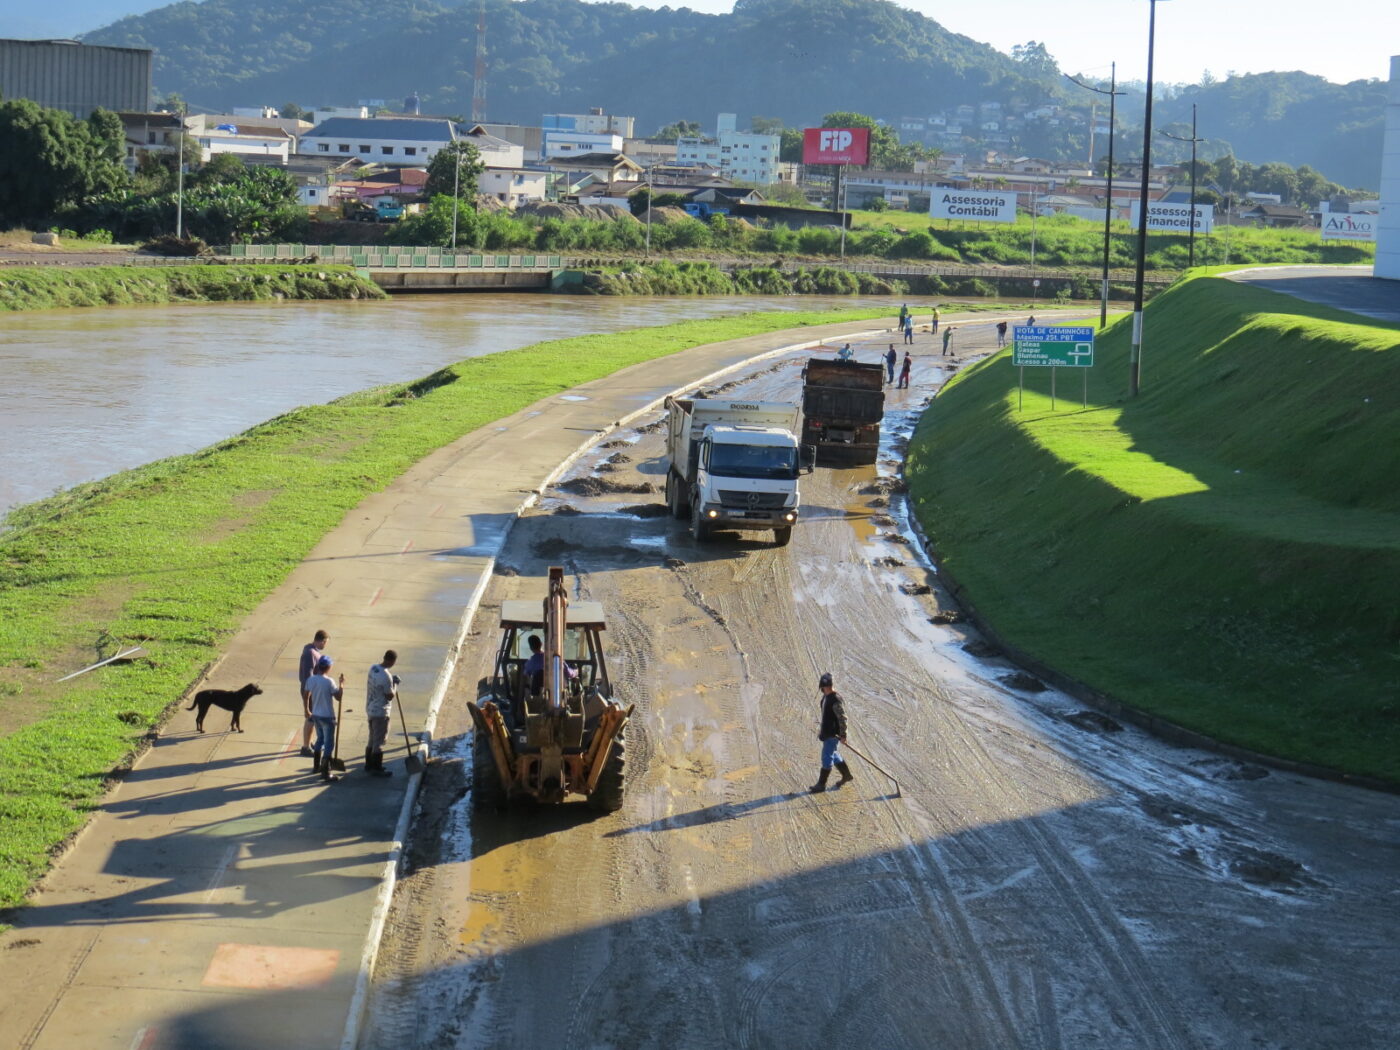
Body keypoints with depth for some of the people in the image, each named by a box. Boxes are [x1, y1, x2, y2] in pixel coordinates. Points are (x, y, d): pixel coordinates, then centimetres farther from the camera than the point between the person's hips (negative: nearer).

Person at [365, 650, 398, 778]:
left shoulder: (373, 668, 1)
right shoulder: (386, 676, -26)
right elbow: (390, 696, -18)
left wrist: (392, 680, 3)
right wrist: (395, 684, -3)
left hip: (371, 709, 9)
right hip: (381, 712, -9)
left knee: (372, 739, 20)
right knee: (379, 741, 1)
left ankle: (369, 765, 30)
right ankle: (376, 769, 8)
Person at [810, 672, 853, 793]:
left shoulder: (836, 700, -24)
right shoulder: (826, 697, 6)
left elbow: (842, 718, -22)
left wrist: (843, 735, -20)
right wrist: (821, 729, 24)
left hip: (833, 734, -10)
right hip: (827, 732, 10)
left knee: (827, 758, -3)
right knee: (833, 755, 21)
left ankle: (821, 784, 5)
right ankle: (846, 775, 37)